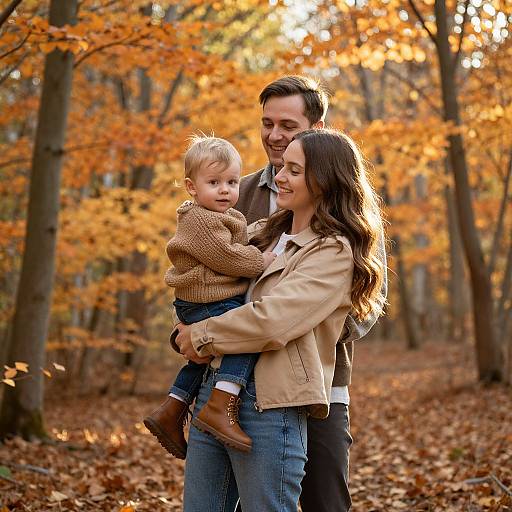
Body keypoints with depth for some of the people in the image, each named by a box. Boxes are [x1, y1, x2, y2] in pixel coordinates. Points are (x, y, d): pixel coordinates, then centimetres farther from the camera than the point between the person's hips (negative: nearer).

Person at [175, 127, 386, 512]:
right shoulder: (265, 233, 17)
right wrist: (188, 333, 0)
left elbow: (272, 320, -19)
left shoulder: (334, 251, -7)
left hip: (270, 404, -7)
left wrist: (201, 336, -7)